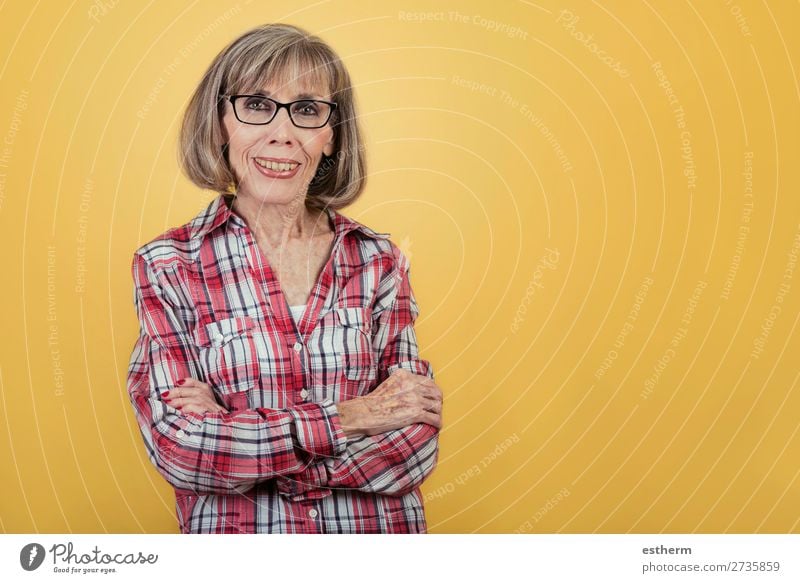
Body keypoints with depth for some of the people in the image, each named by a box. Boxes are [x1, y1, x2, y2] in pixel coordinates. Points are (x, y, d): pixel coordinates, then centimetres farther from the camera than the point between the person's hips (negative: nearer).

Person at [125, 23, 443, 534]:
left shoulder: (379, 262, -7)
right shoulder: (167, 266, -9)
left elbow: (414, 449, -12)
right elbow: (176, 447, -17)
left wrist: (232, 435, -19)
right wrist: (345, 419, -19)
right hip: (236, 535, -1)